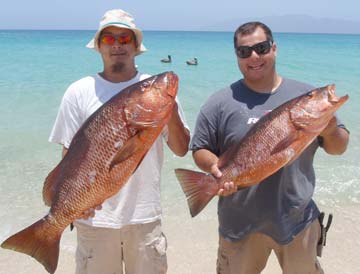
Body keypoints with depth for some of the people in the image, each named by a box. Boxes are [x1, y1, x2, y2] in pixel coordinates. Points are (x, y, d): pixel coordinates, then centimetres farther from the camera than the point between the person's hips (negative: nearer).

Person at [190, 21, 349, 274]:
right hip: (240, 223, -1)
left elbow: (339, 148, 6)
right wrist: (215, 166, -22)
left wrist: (330, 130, -16)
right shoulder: (221, 103, -5)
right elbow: (200, 150, -1)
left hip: (297, 218, 2)